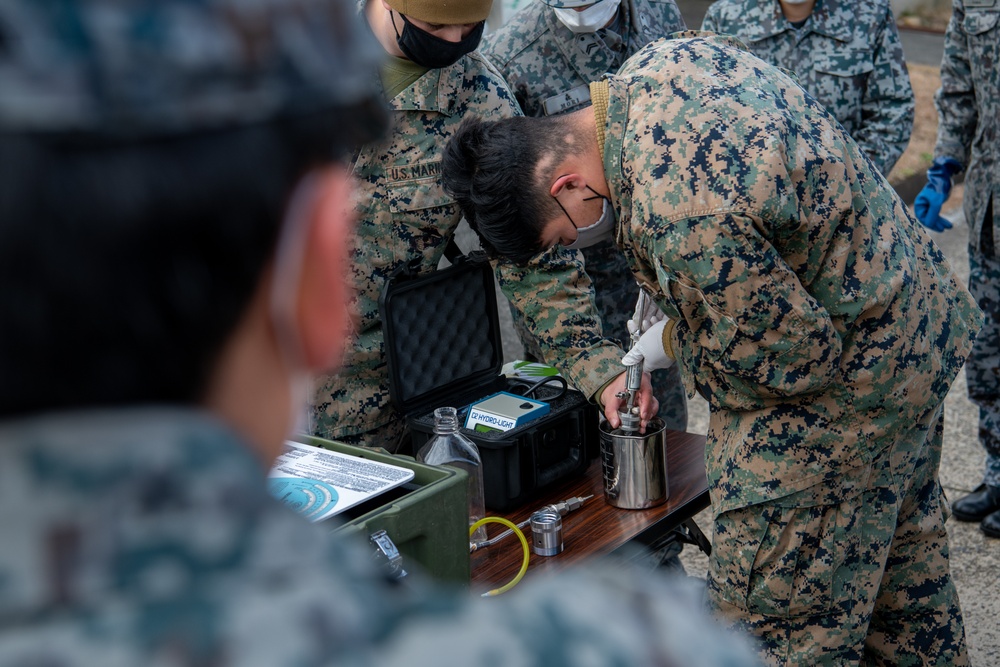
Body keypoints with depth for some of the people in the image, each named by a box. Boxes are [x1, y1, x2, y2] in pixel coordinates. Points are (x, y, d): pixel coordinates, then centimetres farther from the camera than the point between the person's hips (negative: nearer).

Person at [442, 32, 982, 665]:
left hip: (844, 386, -10)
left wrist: (677, 344, -7)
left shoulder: (681, 216, -35)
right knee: (899, 552, 27)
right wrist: (679, 311, 7)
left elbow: (796, 361, -24)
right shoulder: (661, 58, -6)